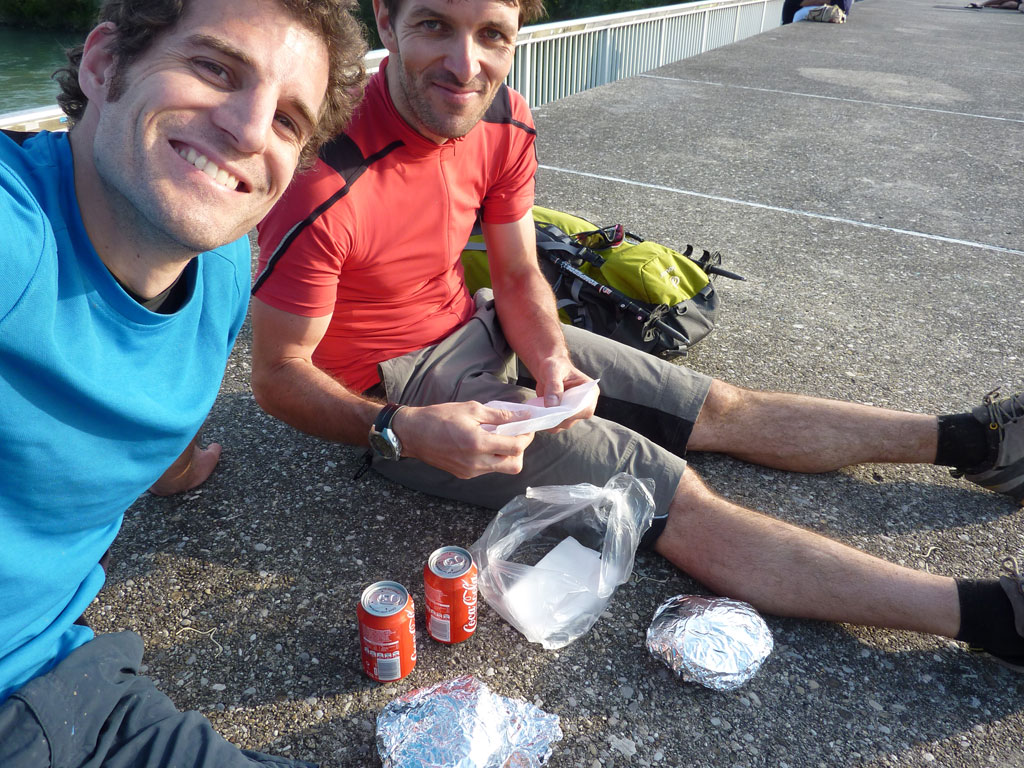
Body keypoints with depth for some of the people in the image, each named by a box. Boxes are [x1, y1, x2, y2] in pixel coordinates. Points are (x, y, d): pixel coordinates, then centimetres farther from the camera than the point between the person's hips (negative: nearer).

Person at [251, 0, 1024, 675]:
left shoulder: (505, 120, -8)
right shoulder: (326, 184, -28)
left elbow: (518, 275, 3)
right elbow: (278, 377, -20)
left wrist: (551, 362, -15)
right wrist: (406, 431, -33)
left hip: (479, 328, 7)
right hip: (397, 393, -6)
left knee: (720, 408, 7)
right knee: (679, 500, -16)